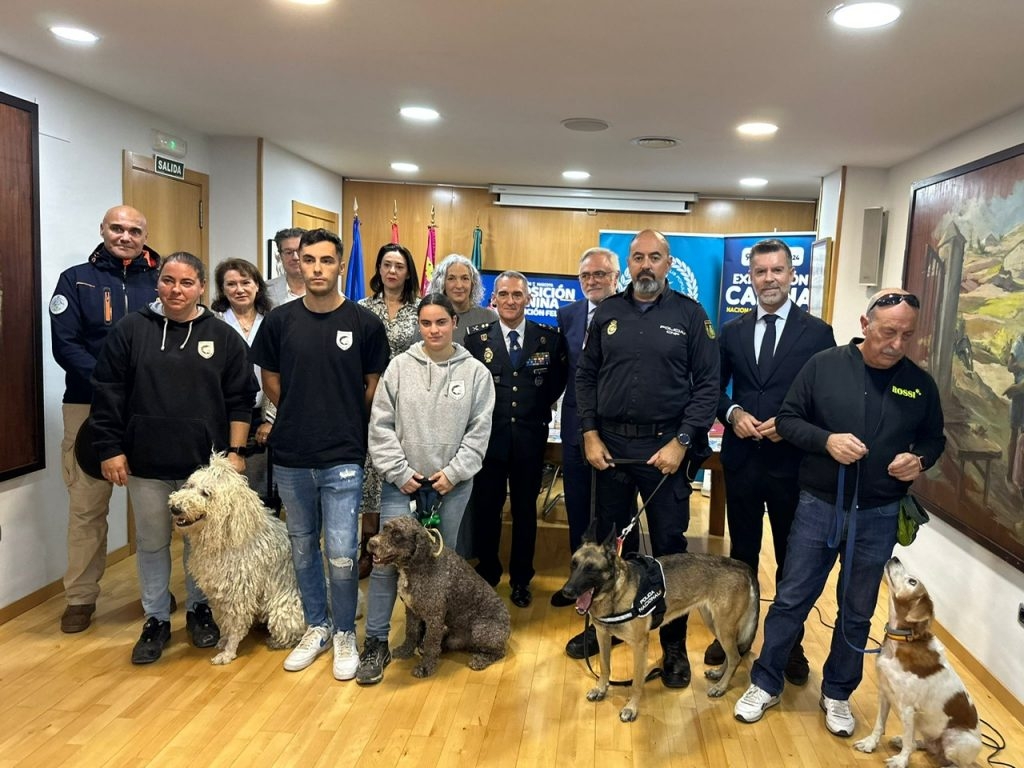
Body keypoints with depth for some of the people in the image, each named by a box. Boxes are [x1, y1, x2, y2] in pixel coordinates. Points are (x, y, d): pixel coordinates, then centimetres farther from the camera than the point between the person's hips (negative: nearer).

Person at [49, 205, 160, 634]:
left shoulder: (161, 281, 6)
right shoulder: (76, 280, 5)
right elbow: (65, 345, -3)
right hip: (90, 407, 0)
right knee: (86, 506, 4)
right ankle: (80, 597, 18)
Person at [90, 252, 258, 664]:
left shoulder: (223, 336, 0)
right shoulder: (130, 330, 0)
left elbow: (240, 399, 1)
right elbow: (108, 394, 0)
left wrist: (235, 451, -4)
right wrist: (110, 449, -4)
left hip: (204, 462, 0)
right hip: (146, 462, 1)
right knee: (151, 543, 12)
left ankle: (199, 609, 31)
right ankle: (156, 619, 27)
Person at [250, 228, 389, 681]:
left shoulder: (364, 323, -5)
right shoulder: (280, 321, 0)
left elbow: (374, 386, 3)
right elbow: (272, 383, 10)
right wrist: (303, 420, 12)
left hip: (343, 457, -3)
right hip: (291, 457, 3)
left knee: (341, 554, -1)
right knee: (303, 548, 15)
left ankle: (344, 634, 20)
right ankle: (316, 627, 33)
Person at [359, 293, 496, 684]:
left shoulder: (475, 371, -1)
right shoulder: (400, 366, -1)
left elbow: (479, 431, -1)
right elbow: (381, 425, -1)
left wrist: (453, 472, -8)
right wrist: (400, 472, -7)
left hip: (452, 483, 1)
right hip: (402, 481, 0)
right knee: (386, 560, -4)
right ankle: (376, 643, 8)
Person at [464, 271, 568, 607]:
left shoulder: (549, 338, 0)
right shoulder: (476, 337, -1)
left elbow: (559, 379, 11)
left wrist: (541, 406, 2)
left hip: (530, 437, 0)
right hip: (489, 435, 0)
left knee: (525, 510, 11)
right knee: (486, 509, 9)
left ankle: (521, 580, 26)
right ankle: (487, 575, 27)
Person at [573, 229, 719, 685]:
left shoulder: (690, 315, -2)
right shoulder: (607, 312, 6)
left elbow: (708, 385, -4)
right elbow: (585, 376, 8)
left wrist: (681, 442, -12)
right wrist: (590, 434, -1)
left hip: (666, 448, -2)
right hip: (610, 446, 3)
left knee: (669, 546, 6)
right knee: (610, 541, 14)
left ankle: (674, 644, 20)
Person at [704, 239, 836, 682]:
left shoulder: (817, 332, -2)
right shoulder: (732, 331, 6)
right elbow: (714, 388, 9)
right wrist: (733, 413, -10)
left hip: (792, 460, -2)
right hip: (741, 458, 2)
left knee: (791, 558, 11)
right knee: (741, 552, 15)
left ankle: (790, 644, 27)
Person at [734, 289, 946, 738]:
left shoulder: (920, 385, 0)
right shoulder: (824, 365, -6)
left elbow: (934, 439, 12)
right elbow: (787, 419, -3)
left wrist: (920, 460, -11)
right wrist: (826, 440, -21)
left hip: (878, 516, 2)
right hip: (818, 506, -2)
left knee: (858, 611, 14)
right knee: (791, 600, 7)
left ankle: (837, 693, 33)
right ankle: (765, 684, 23)